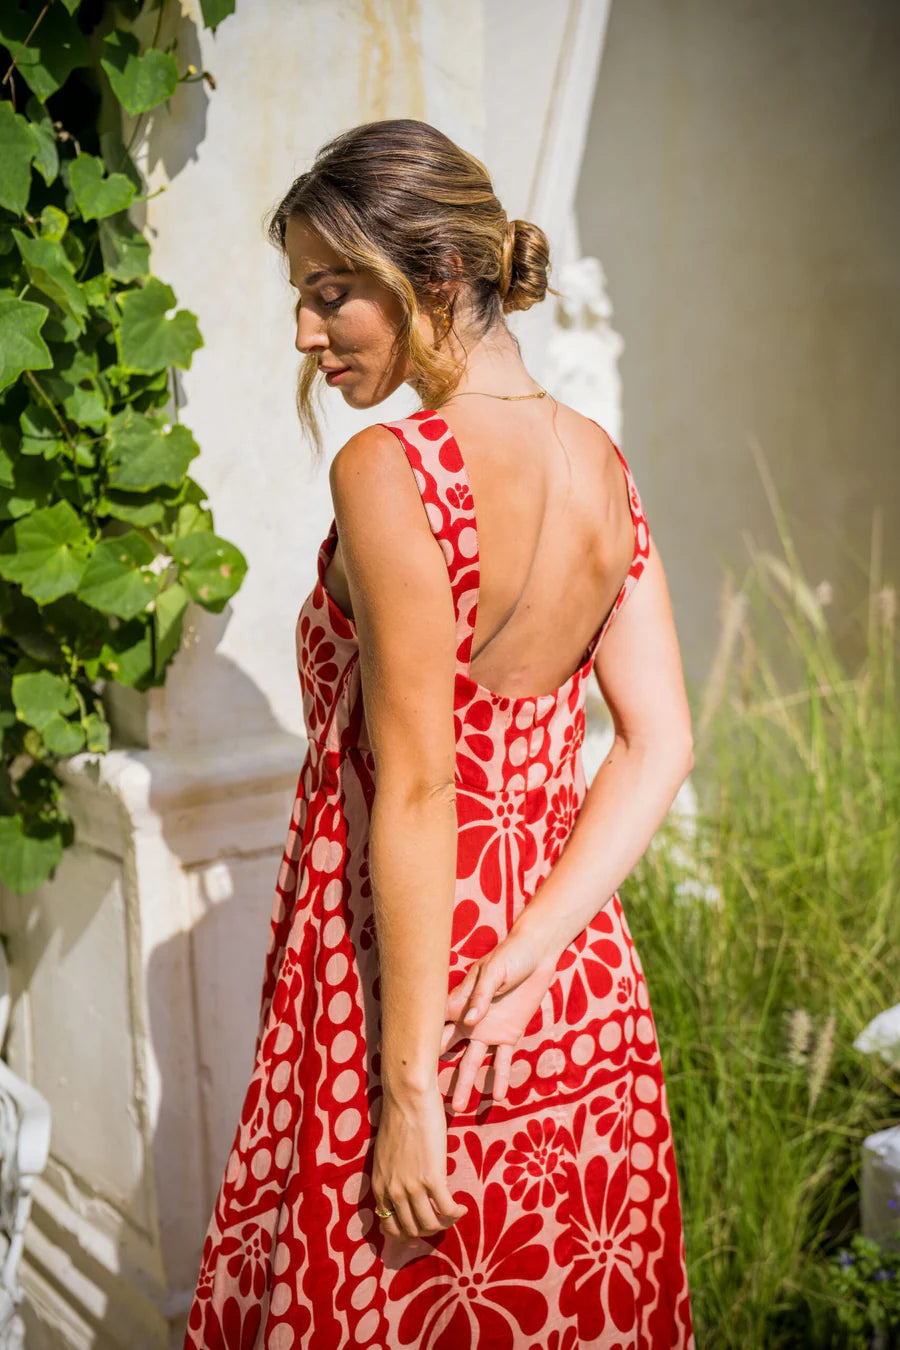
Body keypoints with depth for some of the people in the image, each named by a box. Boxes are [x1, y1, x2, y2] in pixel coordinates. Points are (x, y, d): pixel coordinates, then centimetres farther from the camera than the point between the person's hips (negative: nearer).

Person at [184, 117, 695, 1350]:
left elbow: (415, 793, -21)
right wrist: (525, 964, -7)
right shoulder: (600, 463, 2)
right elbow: (661, 749, -2)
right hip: (586, 1006, 7)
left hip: (405, 988, -7)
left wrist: (409, 1090, -16)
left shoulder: (389, 473, -19)